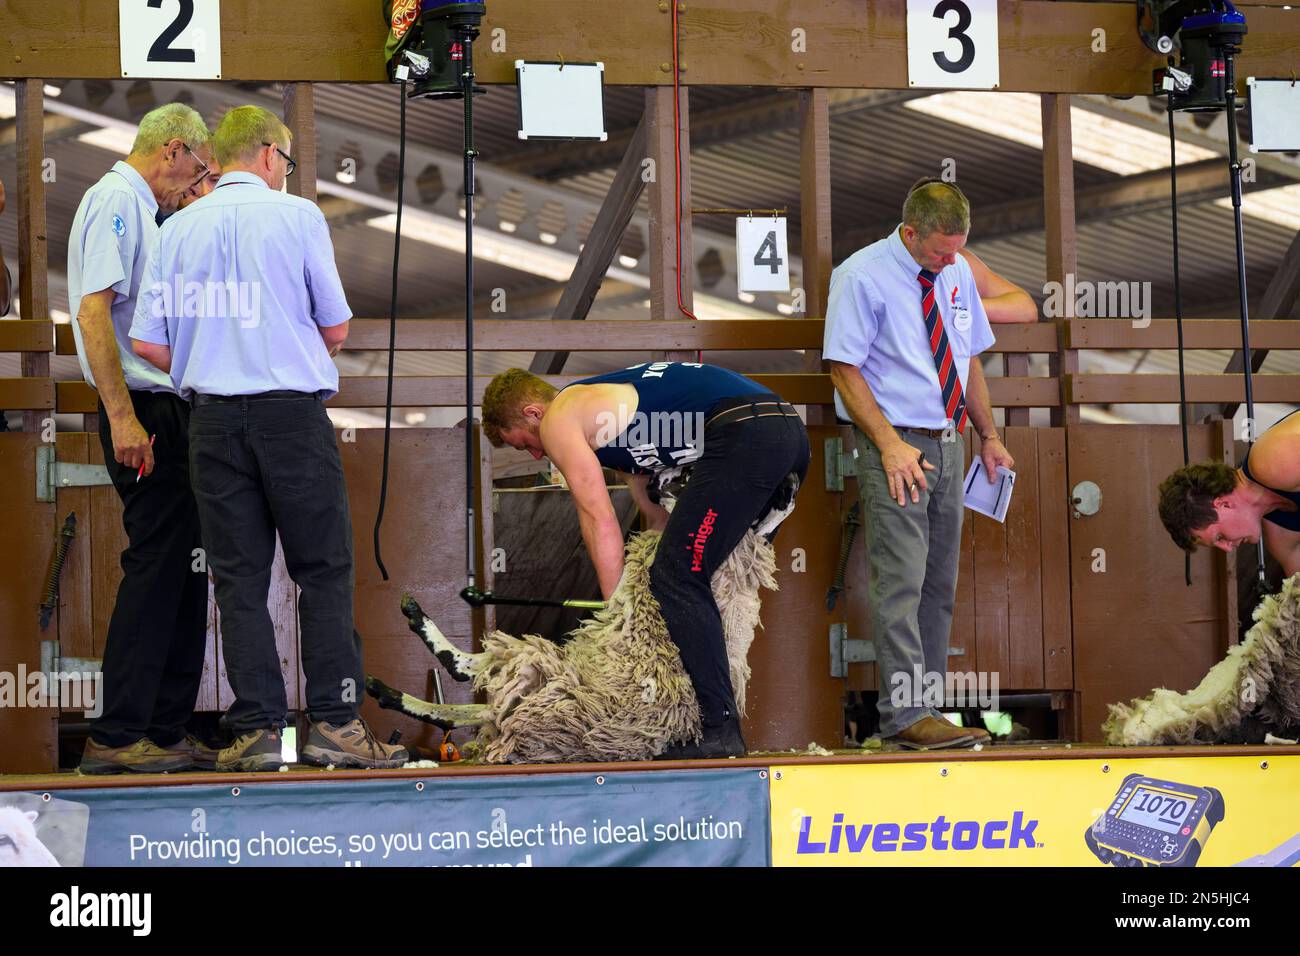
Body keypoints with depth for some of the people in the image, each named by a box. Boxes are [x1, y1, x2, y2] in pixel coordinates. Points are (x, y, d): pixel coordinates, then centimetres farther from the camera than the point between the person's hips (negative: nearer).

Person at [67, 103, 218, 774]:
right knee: (156, 564, -11)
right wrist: (123, 416, -24)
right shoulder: (116, 199, -8)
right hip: (144, 410, -10)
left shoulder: (138, 208, 23)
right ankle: (118, 737, -10)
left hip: (168, 410, 10)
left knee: (182, 567, 9)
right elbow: (93, 310, -20)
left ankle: (165, 732, 13)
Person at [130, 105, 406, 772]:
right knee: (323, 570, 2)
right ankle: (334, 722, -2)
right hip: (293, 413, -3)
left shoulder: (178, 230, 8)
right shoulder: (297, 216, -1)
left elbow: (147, 342, 6)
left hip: (213, 418, 3)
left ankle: (258, 729, 3)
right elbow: (336, 329, 2)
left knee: (238, 578, 5)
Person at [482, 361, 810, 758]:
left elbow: (599, 520, 1)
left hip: (742, 433, -10)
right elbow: (655, 510, 28)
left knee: (678, 579, -9)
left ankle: (720, 732, -12)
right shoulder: (606, 407, 32)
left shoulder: (559, 420, 4)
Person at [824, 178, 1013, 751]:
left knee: (940, 585, 8)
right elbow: (845, 370, -12)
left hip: (948, 445, 7)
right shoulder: (862, 276, -10)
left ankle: (925, 707, 13)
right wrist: (890, 444, -18)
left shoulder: (957, 273, 10)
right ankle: (906, 716, -14)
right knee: (901, 582, -12)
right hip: (894, 447, -7)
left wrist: (988, 437, 17)